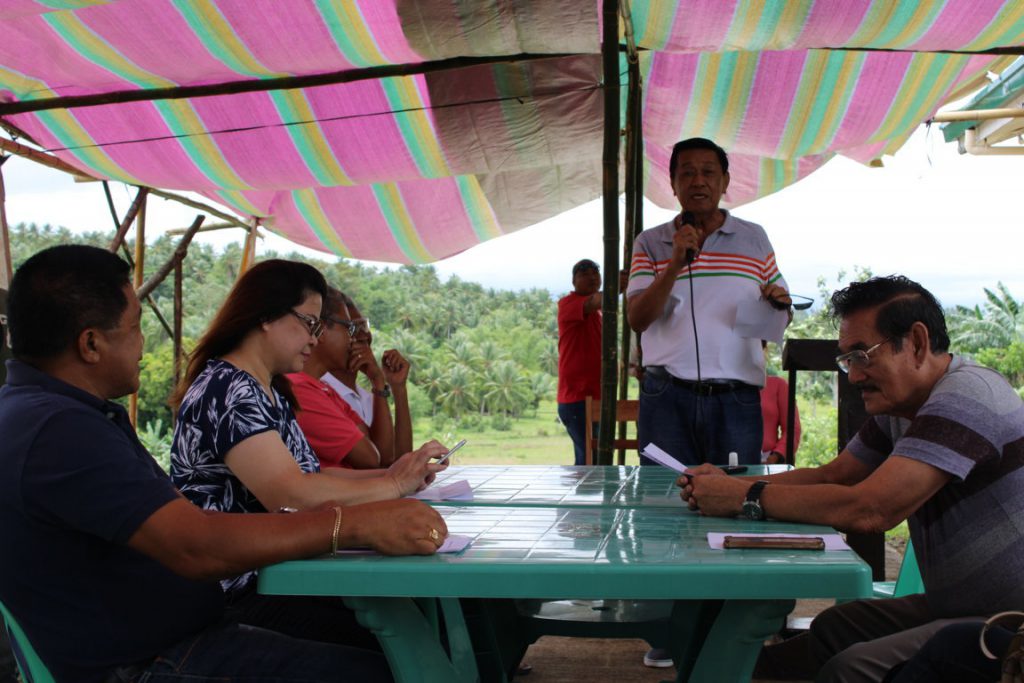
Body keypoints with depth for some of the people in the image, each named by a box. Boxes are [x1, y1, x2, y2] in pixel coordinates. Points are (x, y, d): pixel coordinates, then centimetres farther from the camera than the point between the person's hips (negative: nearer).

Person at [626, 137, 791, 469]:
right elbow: (637, 319, -3)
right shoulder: (650, 243, 8)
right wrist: (676, 263, -13)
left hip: (736, 400, 1)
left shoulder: (755, 238, 13)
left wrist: (779, 304, -5)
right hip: (667, 398, -1)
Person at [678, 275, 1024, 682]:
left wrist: (747, 497, -19)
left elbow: (867, 511, -29)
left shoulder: (966, 396, -22)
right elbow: (833, 476, 11)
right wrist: (728, 484, -4)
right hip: (955, 605, 9)